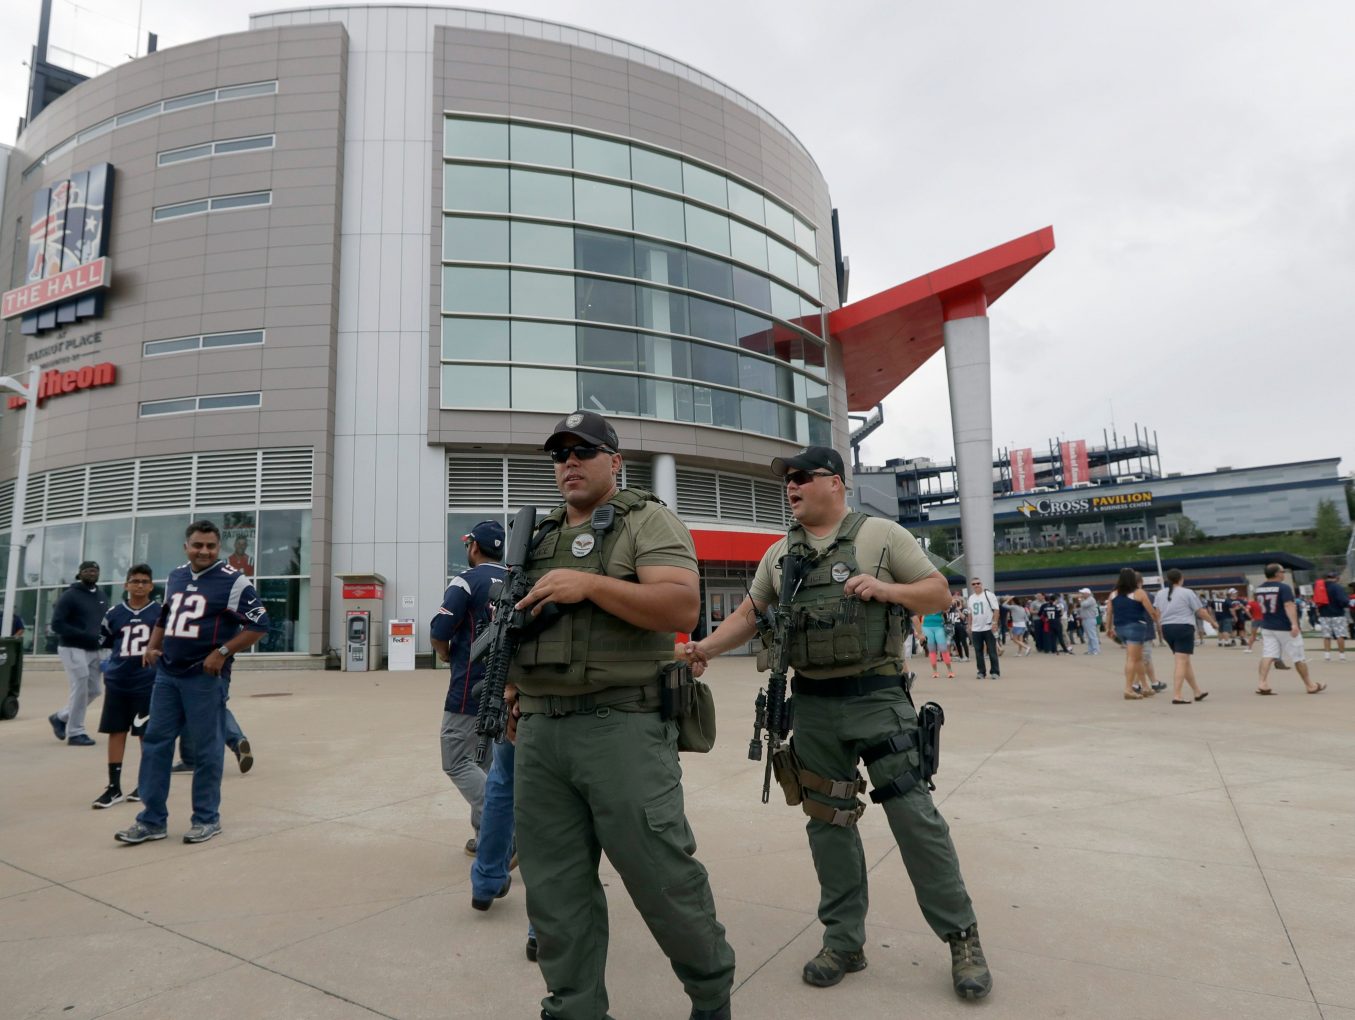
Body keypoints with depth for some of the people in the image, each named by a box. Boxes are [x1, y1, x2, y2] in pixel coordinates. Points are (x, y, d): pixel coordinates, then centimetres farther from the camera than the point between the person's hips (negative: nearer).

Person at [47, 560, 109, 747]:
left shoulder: (101, 595, 12)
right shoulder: (70, 595, -9)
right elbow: (56, 624, -16)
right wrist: (85, 635, -24)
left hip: (93, 650, 7)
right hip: (73, 649, -7)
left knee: (95, 690, 9)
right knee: (80, 690, -6)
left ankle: (60, 717, 29)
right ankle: (75, 733, 7)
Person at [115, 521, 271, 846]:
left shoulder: (233, 581, -11)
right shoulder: (175, 577, 11)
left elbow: (259, 625, -13)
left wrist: (222, 652, -18)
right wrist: (152, 646, 8)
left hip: (206, 676, -6)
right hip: (167, 674, 7)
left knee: (206, 749, 2)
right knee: (155, 742, 9)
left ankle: (207, 819, 15)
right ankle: (152, 820, 20)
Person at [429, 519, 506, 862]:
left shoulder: (468, 580, -10)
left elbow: (440, 631, -15)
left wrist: (445, 654, 5)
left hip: (470, 689, -6)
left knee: (458, 762, 1)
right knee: (488, 762, 17)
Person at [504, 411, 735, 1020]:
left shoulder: (647, 520, -1)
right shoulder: (540, 537, 19)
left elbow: (683, 607, -16)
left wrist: (590, 584, -19)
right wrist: (513, 688, 12)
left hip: (622, 727, -6)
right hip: (538, 732, 6)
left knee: (662, 877, 3)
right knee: (554, 888, 11)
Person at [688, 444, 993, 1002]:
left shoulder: (881, 533, -2)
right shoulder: (779, 554, 10)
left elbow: (939, 594, 0)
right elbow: (748, 615, 13)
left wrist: (884, 588, -17)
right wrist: (706, 647, -3)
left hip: (877, 698, -4)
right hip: (812, 706, 4)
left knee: (914, 815, -2)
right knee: (827, 822, 11)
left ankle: (962, 939, 17)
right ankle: (843, 941, 26)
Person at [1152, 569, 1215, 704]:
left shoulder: (1160, 594, 11)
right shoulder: (1187, 593, -4)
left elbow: (1158, 614, 10)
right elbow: (1201, 612, 0)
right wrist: (1213, 622, 15)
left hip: (1167, 628, 6)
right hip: (1184, 628, -6)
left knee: (1185, 661, 18)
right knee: (1182, 662, -6)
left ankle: (1197, 691, 29)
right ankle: (1176, 696, -12)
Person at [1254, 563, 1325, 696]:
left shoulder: (1259, 589, 6)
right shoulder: (1284, 588, -13)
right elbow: (1289, 606, -26)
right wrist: (1294, 624, -34)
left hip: (1267, 627, 5)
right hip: (1285, 628, -5)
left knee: (1268, 655, -1)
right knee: (1298, 657, 8)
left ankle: (1262, 684, -16)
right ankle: (1310, 686, 22)